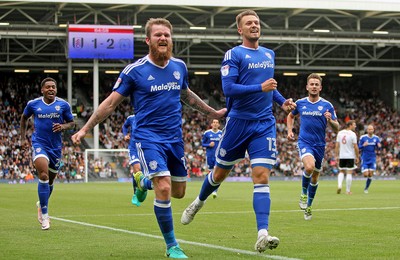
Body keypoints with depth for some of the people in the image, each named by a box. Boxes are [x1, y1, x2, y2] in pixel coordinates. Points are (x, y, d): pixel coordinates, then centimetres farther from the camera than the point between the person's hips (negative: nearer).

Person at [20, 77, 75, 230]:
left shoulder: (63, 105, 0)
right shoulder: (33, 104, 0)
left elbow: (72, 123, 9)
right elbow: (24, 118, 18)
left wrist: (63, 127, -13)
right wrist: (23, 138, 14)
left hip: (56, 147, 3)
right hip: (38, 144, -3)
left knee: (50, 181, 14)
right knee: (44, 176, -22)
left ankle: (41, 204, 45)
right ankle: (44, 215, -17)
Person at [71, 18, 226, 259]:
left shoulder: (179, 66, 5)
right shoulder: (134, 71, -9)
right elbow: (111, 103, -4)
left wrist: (212, 112, 33)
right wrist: (85, 129, -7)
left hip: (175, 137, 5)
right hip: (149, 137, -5)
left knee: (179, 192, 11)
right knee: (164, 189, -18)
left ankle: (148, 181, 43)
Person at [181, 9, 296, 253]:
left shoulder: (269, 54, 13)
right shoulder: (233, 55, -7)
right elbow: (228, 88, -18)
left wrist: (282, 100, 13)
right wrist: (261, 88, -24)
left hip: (265, 124, 3)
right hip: (238, 122, -3)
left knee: (261, 176, -11)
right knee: (220, 172, 12)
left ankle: (263, 235, -20)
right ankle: (198, 203, 43)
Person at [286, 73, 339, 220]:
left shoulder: (327, 105, -2)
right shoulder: (300, 103, 2)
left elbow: (337, 129, -4)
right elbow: (291, 116, 23)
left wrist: (330, 120, -25)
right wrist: (290, 131, 8)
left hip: (320, 145, 1)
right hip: (304, 142, -1)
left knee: (315, 177, 10)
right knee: (309, 167, -29)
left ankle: (308, 206, 30)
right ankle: (304, 192, -2)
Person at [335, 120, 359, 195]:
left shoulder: (340, 133, 4)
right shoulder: (352, 134, -10)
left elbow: (337, 145, 5)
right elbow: (355, 147, -12)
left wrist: (336, 155, 10)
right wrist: (357, 157, -4)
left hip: (342, 156, 4)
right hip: (350, 156, -4)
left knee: (341, 171, 17)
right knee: (349, 173, 2)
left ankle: (339, 185, -4)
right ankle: (348, 190, 4)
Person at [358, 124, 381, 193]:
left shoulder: (376, 138, 2)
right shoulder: (362, 137, -5)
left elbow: (378, 148, 7)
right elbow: (359, 148, -3)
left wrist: (379, 146, -17)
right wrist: (363, 145, -24)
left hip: (372, 159, 2)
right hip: (364, 159, -2)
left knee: (370, 175, -2)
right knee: (366, 174, -11)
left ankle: (366, 188, 14)